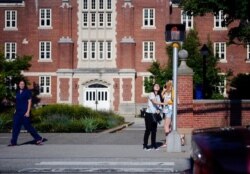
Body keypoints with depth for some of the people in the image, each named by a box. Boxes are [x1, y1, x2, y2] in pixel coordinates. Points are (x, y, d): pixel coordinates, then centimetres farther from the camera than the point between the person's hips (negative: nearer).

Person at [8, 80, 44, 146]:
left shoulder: (27, 92, -5)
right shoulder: (18, 92, 13)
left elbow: (29, 102, -9)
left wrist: (28, 112, -15)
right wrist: (16, 110, 16)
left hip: (25, 112, -6)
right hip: (18, 112, 6)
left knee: (28, 126, -2)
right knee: (15, 127, 1)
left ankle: (39, 138, 10)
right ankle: (13, 142, 5)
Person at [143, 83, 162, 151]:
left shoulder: (158, 96, 12)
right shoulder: (151, 94, -9)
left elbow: (158, 104, 11)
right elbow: (154, 102, -22)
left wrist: (158, 110, -10)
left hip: (155, 114, 7)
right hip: (149, 114, -7)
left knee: (154, 130, 7)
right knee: (148, 130, -6)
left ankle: (153, 145, 14)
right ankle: (145, 145, -1)